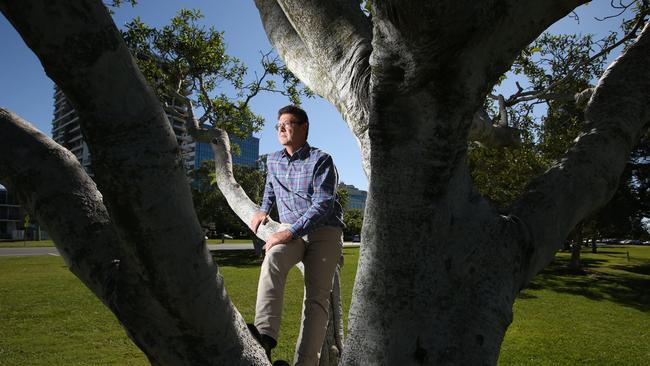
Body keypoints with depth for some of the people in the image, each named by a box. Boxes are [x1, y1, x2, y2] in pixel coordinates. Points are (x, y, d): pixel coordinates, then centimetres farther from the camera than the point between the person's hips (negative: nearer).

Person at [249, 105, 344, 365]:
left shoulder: (320, 160, -8)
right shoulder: (273, 161, 12)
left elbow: (322, 205, -18)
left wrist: (290, 232, -26)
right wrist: (263, 209, 26)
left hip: (324, 230, -3)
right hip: (290, 231, 3)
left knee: (317, 296, -16)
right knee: (272, 261, -31)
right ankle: (264, 338, -43)